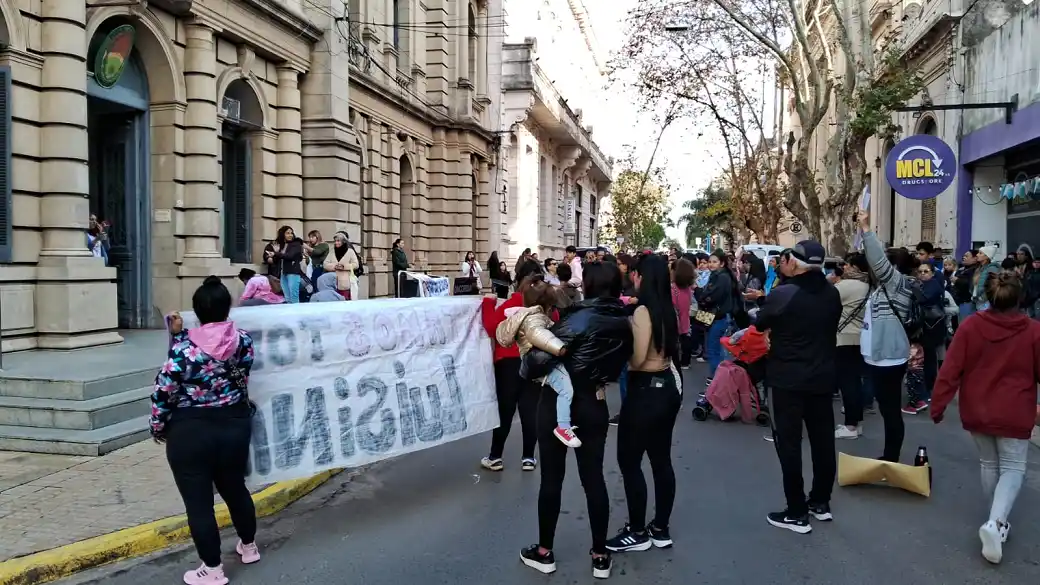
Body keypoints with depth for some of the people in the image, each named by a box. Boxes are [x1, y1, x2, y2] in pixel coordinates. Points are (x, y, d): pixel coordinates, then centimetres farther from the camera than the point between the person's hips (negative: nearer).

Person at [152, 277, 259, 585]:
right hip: (235, 424, 5)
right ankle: (249, 547, 41)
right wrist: (181, 336, 16)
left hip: (191, 431, -5)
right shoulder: (244, 341, -6)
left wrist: (158, 427, 5)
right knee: (235, 487, 23)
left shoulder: (184, 349, -18)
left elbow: (164, 391, -12)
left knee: (198, 500, 8)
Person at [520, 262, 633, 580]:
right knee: (593, 476, 12)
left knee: (552, 477, 8)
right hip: (594, 404, 5)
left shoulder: (579, 317, -18)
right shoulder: (623, 322, 1)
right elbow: (617, 365, 8)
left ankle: (544, 552, 22)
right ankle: (600, 556, 20)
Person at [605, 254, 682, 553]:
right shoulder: (669, 310, 6)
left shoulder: (643, 311, -18)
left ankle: (638, 532, 12)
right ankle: (660, 529, 25)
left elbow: (637, 359, -21)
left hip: (646, 390, -9)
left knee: (629, 461, 3)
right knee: (661, 459, 15)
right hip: (668, 386, 9)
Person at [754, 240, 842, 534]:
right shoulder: (832, 293, 2)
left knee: (789, 444, 1)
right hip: (823, 376, 7)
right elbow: (831, 326, 14)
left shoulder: (781, 294, -18)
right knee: (823, 440, 15)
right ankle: (821, 502, 28)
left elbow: (760, 325, -2)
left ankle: (797, 513, 5)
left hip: (788, 379, -6)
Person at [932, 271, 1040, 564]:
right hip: (1014, 414, -2)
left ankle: (998, 521, 31)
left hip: (976, 411, 2)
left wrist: (938, 405, -2)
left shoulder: (970, 326, -9)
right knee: (1013, 468, 8)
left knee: (989, 464, 20)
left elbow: (950, 369, -9)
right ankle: (995, 522, -12)